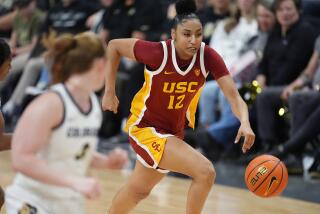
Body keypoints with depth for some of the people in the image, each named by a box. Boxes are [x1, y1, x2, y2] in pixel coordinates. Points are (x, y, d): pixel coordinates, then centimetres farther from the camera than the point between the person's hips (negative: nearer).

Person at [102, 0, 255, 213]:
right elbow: (114, 46, -12)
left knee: (138, 190, 25)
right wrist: (110, 92, -10)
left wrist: (245, 122, -45)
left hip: (175, 130, 6)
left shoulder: (208, 56, -18)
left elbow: (232, 94, -26)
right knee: (205, 172, -23)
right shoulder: (158, 52, -26)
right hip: (146, 128, -6)